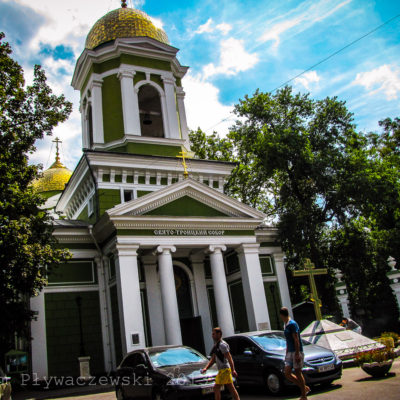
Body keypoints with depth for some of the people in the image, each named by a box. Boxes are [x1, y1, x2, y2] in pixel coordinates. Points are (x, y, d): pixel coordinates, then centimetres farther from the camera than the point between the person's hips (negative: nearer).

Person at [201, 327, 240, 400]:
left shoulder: (222, 345, -14)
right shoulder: (216, 345, 15)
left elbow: (229, 358, -20)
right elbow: (213, 359, 19)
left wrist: (233, 370, -25)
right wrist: (206, 368, 9)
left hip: (224, 369, -9)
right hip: (222, 370, 9)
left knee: (216, 388, -6)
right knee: (231, 388, 10)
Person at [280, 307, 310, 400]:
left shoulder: (292, 324, -14)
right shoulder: (286, 325, 14)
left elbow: (296, 340, -18)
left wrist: (297, 354, -20)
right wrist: (287, 353, 21)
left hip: (296, 351, -9)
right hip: (290, 352, 9)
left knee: (298, 373, -2)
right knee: (287, 373, 4)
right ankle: (305, 388, 19)